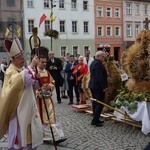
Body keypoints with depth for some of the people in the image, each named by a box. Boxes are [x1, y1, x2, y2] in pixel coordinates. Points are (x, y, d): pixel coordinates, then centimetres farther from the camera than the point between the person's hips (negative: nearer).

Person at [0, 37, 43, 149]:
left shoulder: (24, 69, 10)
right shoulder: (10, 72, -15)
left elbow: (34, 85, 15)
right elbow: (20, 79, -37)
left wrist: (36, 78, -6)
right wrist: (31, 66, -33)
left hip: (29, 108, 8)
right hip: (19, 110, -8)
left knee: (32, 134, 15)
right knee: (19, 138, -1)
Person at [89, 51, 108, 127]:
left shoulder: (93, 63, 16)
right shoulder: (98, 64, -18)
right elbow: (100, 77, -23)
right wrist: (104, 87, -18)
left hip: (93, 85, 11)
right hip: (98, 87, -11)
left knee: (95, 103, 14)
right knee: (100, 103, -7)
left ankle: (96, 119, 20)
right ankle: (95, 120, -6)